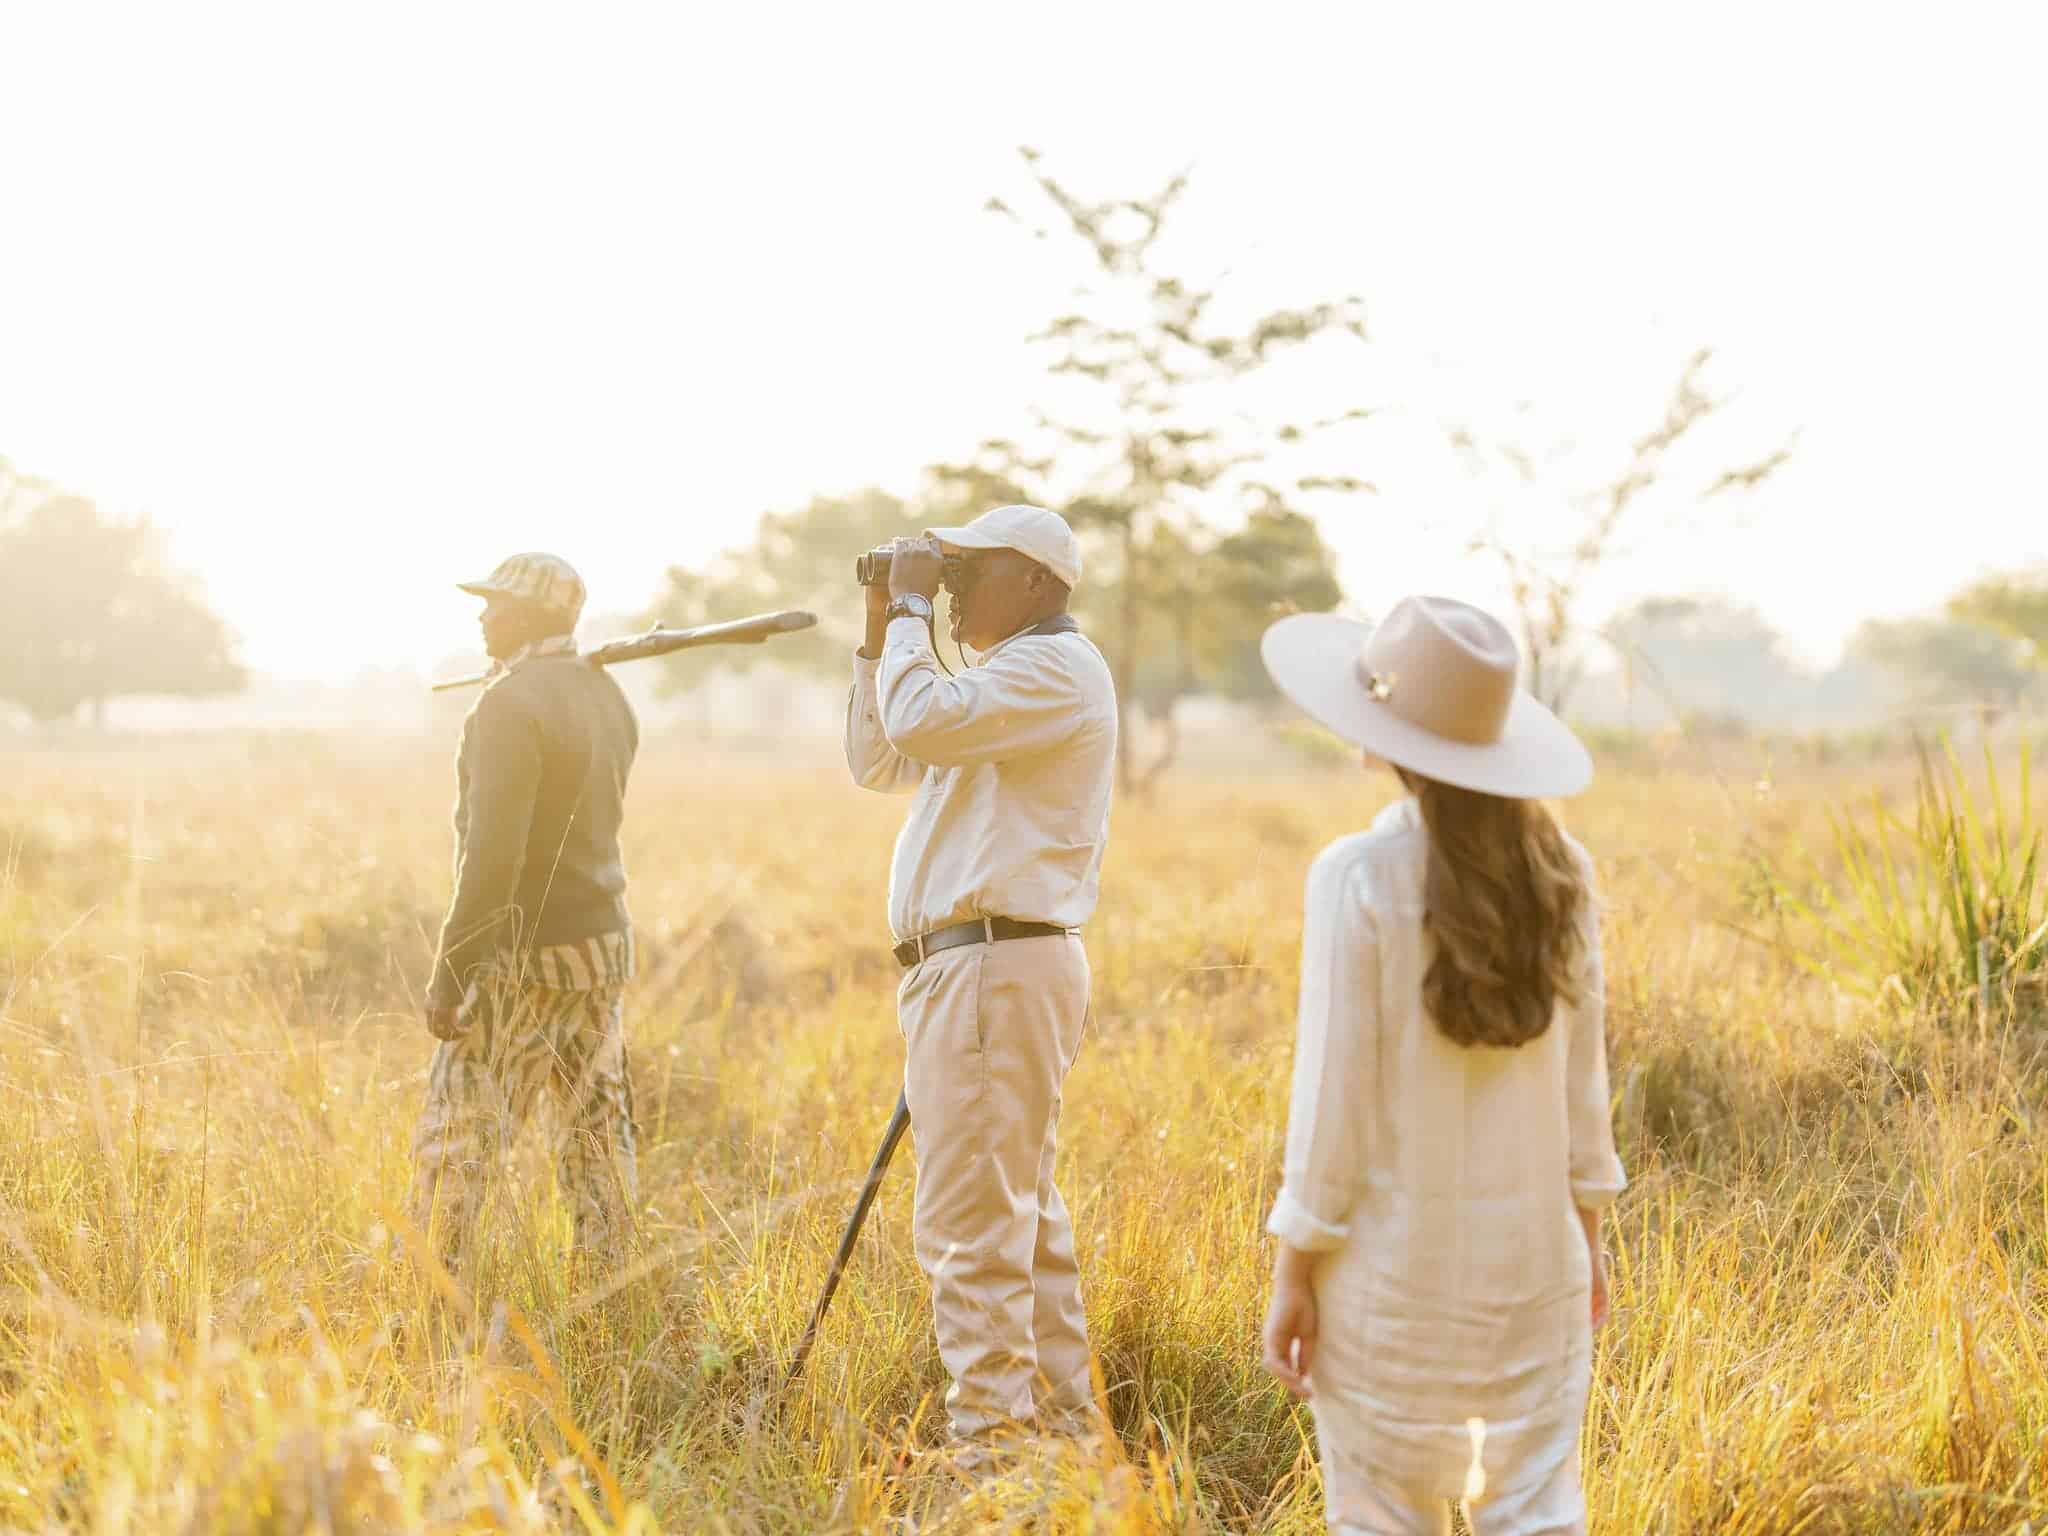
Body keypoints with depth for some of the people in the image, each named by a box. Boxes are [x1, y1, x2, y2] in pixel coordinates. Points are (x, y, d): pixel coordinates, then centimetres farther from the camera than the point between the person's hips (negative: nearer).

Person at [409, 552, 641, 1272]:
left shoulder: (511, 704, -15)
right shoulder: (608, 695, 9)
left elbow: (493, 855, -21)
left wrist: (448, 976, -18)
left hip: (525, 956, -8)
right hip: (605, 942, 8)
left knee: (455, 1137, -3)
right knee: (598, 1130, 10)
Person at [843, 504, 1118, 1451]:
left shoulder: (1056, 667, -10)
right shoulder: (1007, 678, 23)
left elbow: (921, 722, -24)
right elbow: (877, 764, 24)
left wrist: (911, 609, -9)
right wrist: (881, 635, 16)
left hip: (998, 968, -11)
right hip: (971, 970, 11)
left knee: (968, 1223, -12)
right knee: (1021, 1213, 15)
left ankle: (991, 1435, -10)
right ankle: (1057, 1418, 23)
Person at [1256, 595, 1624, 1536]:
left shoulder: (1360, 878, -15)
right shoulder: (1556, 870, 0)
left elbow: (1335, 1087, -13)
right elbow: (1584, 1072, 6)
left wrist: (1293, 1270, -5)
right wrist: (1588, 1229, 17)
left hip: (1396, 1257, -4)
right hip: (1535, 1250, 4)